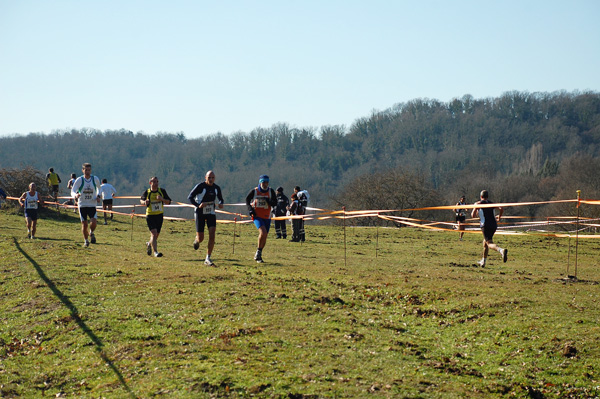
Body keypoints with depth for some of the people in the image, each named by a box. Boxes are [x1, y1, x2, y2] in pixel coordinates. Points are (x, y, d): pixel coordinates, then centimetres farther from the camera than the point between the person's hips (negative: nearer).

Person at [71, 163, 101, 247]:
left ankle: (91, 233, 17)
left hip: (92, 205, 1)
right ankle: (86, 241, 22)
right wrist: (75, 195, -34)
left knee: (93, 223, -16)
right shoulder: (79, 180, -6)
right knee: (84, 224, 0)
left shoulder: (95, 179, -1)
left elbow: (98, 188, 20)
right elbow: (72, 191, -10)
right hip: (82, 205, 0)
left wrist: (98, 196, 2)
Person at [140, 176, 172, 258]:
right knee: (154, 233, -17)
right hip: (150, 215, -3)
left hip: (159, 215, 3)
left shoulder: (162, 191, 0)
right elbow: (141, 200, 13)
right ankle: (155, 252, -16)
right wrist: (144, 202, -11)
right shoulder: (147, 192, -5)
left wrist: (162, 199, -18)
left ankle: (149, 244, 44)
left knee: (156, 234, 13)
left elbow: (168, 202, 2)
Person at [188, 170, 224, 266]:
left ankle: (208, 259, -7)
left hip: (211, 213, 3)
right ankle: (196, 239, 39)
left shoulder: (216, 188, 2)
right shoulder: (200, 186, -12)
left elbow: (220, 198, 18)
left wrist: (220, 204, -7)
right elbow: (190, 197, -9)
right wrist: (198, 205, -25)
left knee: (212, 235, -13)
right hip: (200, 213, -3)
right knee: (201, 238, -2)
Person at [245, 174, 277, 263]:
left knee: (264, 237, 7)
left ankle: (258, 255, 25)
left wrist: (269, 201, -20)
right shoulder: (254, 191, -3)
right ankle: (258, 251, -9)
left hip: (267, 217, 4)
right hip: (257, 216, -3)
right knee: (263, 232, -25)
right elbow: (247, 199, 12)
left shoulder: (271, 191, 2)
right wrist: (250, 209, -2)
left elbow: (275, 203, 1)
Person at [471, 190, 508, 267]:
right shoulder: (491, 203, 18)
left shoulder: (478, 204, 7)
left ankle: (501, 250, -48)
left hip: (485, 225, -6)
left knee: (489, 243, -16)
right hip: (494, 225, 6)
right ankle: (483, 262, 31)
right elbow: (501, 209, 4)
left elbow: (473, 215, 0)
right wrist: (499, 217, 22)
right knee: (485, 242, 23)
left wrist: (474, 210, 22)